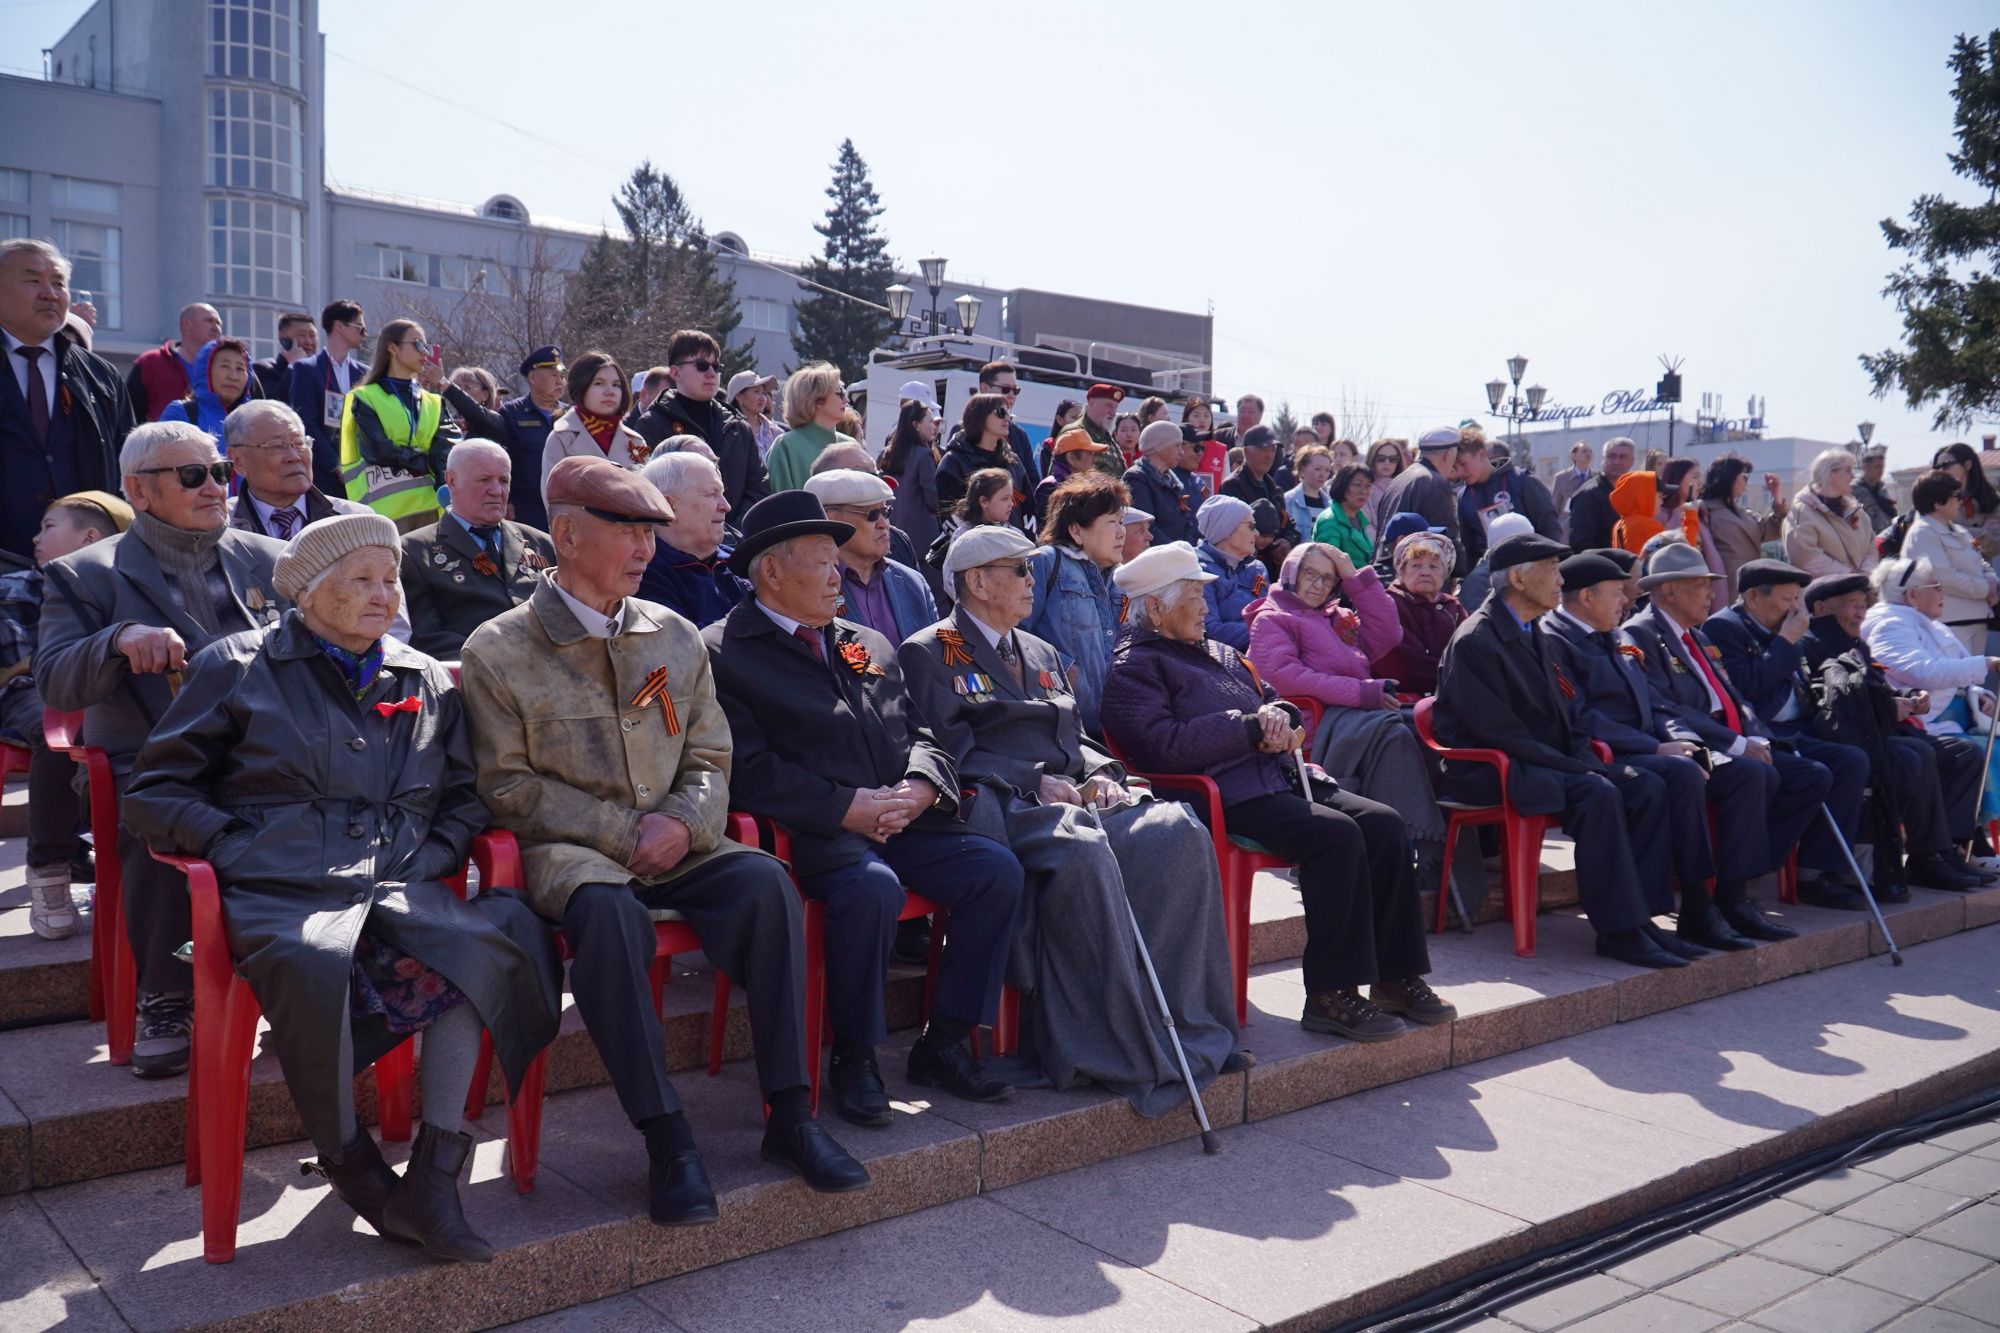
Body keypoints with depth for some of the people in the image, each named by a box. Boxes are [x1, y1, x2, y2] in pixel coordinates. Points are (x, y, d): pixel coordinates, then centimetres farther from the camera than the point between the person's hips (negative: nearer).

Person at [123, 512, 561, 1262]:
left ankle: (434, 1170, -26)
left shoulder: (427, 681, 21)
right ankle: (355, 1173, -17)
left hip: (398, 888, 3)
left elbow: (465, 799, 24)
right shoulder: (238, 667, 12)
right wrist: (238, 847, -5)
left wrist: (430, 857, 5)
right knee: (316, 964, -38)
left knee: (486, 940, -31)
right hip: (278, 890, -3)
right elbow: (156, 791, 10)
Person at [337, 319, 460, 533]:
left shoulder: (433, 403, 18)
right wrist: (425, 461, 0)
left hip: (430, 506, 4)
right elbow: (378, 450, -9)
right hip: (384, 510, -4)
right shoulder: (365, 399, 5)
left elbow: (448, 452, 3)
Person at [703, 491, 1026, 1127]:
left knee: (998, 869, -14)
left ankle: (944, 1043, -1)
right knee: (873, 887, -35)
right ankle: (854, 1058, -12)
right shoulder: (723, 652, 0)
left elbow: (921, 736, 19)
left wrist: (916, 789, -4)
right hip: (814, 832, -6)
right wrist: (850, 807, -16)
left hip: (901, 822, 7)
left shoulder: (871, 645, 23)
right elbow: (751, 770, -11)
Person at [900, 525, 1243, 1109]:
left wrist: (1099, 772, 3)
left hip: (1070, 800, 7)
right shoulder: (927, 654, 4)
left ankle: (1187, 1025, -17)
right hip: (1001, 809, -7)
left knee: (1179, 832, -21)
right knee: (1082, 851, -37)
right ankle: (1124, 1052, -29)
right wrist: (1038, 782, -15)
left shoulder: (1042, 652, 28)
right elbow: (954, 754, -7)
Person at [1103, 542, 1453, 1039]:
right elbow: (1165, 747, -15)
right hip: (1225, 797, -8)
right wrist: (1250, 727, -11)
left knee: (1383, 824, -12)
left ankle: (1395, 977, -6)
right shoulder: (1133, 667, 1)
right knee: (1336, 834, -28)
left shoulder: (1219, 653, 28)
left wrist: (1280, 715, 2)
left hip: (1277, 775, 8)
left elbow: (1273, 700, 29)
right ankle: (1330, 994, -22)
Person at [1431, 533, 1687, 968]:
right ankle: (1617, 930, -23)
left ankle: (1639, 913, -9)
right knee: (1598, 794, -30)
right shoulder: (1475, 641, -13)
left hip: (1542, 762, 9)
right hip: (1488, 772, -9)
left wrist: (1588, 760, 0)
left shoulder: (1535, 633, 16)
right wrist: (1579, 768, -19)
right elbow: (1499, 732, -19)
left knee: (1648, 787, -8)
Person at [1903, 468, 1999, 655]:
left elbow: (1980, 565, 22)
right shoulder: (1922, 533, -11)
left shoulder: (1959, 532, 20)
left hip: (1977, 618, 10)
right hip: (1951, 623, -10)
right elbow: (1944, 577, -19)